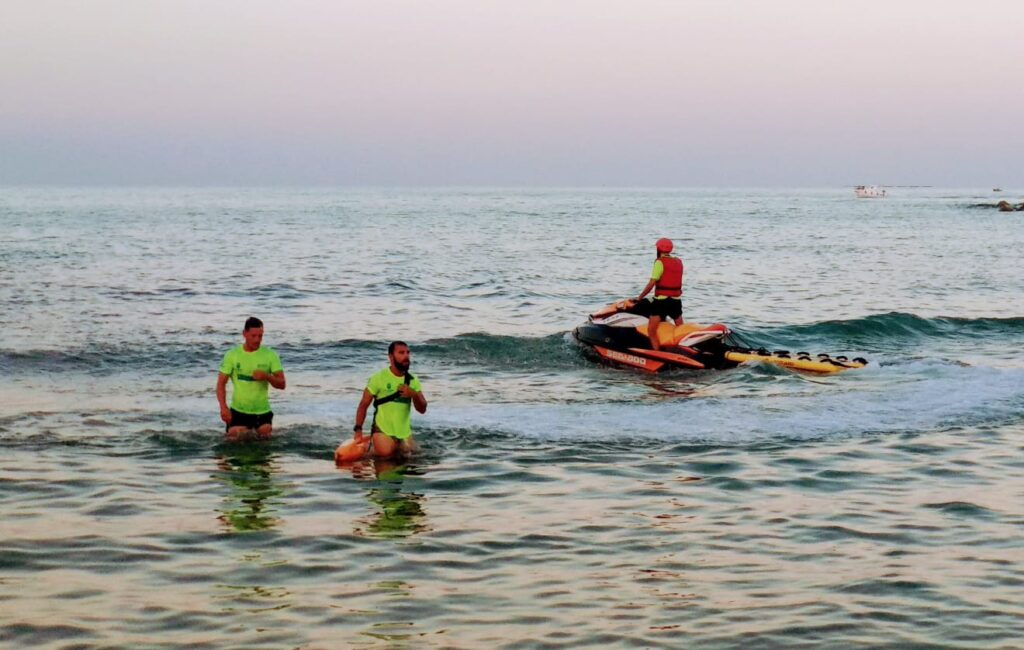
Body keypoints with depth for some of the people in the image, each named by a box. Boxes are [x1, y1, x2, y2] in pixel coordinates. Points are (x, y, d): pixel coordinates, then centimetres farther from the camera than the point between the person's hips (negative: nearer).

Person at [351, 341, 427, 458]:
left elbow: (422, 409, 2)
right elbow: (363, 405, -6)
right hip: (383, 431, -5)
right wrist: (358, 429, -16)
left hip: (405, 433, 5)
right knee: (386, 453, -26)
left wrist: (414, 395, -18)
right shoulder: (379, 378, -7)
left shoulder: (412, 381, 5)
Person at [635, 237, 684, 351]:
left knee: (651, 330, -7)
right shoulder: (678, 262, 11)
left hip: (661, 301, -7)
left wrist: (639, 297, -5)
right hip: (676, 301, 7)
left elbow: (652, 283, -13)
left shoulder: (660, 262, -9)